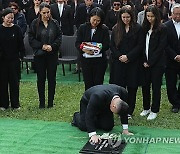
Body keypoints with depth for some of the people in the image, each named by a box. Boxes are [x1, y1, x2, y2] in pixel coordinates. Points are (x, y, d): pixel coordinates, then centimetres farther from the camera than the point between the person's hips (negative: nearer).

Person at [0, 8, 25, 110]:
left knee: (14, 82, 5)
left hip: (14, 60, 0)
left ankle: (15, 104, 16)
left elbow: (21, 44, 3)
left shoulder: (17, 29, -1)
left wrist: (21, 56, -1)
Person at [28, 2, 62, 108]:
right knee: (41, 78, 6)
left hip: (53, 55, 1)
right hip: (39, 55, 0)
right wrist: (41, 46, -15)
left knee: (52, 78, 5)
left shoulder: (55, 23, 2)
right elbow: (31, 39, -2)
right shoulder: (35, 23, -1)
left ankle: (51, 101, 16)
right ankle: (41, 102, 16)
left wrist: (52, 46, -14)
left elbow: (59, 37, 1)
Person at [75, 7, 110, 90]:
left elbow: (106, 45, -4)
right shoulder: (83, 27, 3)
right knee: (88, 84, 5)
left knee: (98, 84, 0)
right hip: (85, 59, 1)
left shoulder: (104, 29, -1)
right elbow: (77, 43, 0)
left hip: (99, 60, -1)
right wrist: (84, 50, -20)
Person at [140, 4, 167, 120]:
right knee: (145, 85, 9)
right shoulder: (145, 28, 7)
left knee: (156, 87, 3)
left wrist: (150, 62, -12)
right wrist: (144, 61, -1)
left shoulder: (162, 29, -7)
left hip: (157, 63, -5)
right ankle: (146, 108, 25)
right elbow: (142, 45, 9)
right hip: (146, 62, 5)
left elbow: (161, 47, -11)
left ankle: (154, 110, 14)